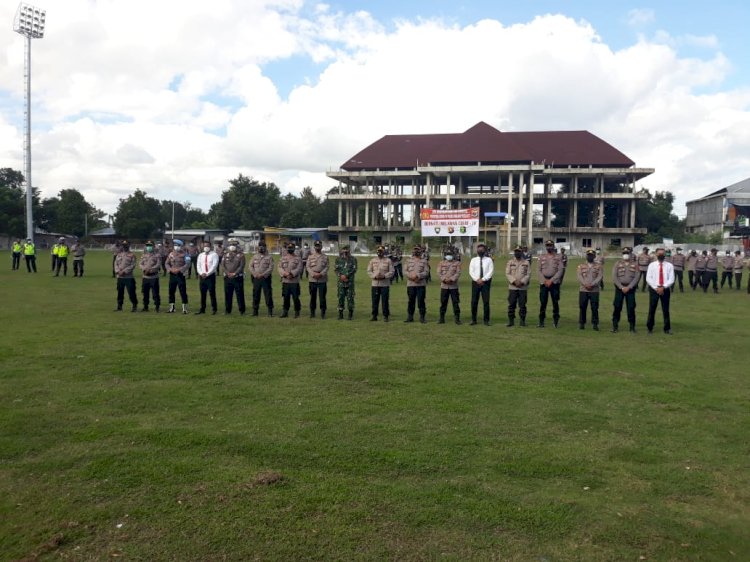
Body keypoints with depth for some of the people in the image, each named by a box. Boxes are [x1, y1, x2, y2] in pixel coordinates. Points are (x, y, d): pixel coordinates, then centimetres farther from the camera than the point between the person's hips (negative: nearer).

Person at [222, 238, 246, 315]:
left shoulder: (241, 255, 0)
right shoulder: (226, 254, 11)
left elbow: (241, 266, -8)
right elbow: (222, 264, 4)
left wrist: (235, 273, -17)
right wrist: (228, 273, -10)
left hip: (238, 277, -3)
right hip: (227, 278, 4)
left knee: (240, 294, 0)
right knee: (227, 294, 7)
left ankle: (241, 310, 6)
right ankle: (227, 310, 16)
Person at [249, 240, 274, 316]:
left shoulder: (269, 257, 2)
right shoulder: (254, 257, 13)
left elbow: (271, 268, -6)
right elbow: (251, 266, 7)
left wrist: (263, 274, -16)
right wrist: (255, 274, -10)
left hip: (266, 278, -3)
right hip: (256, 278, 3)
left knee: (268, 295, -3)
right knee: (255, 295, 6)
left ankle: (270, 311, 2)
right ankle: (255, 311, 13)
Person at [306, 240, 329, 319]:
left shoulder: (325, 257, 6)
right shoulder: (310, 257, 9)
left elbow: (326, 267, -1)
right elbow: (307, 267, 1)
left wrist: (321, 274, -16)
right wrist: (313, 274, -14)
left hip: (322, 280, -1)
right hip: (312, 280, 1)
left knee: (322, 297, -1)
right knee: (313, 297, 6)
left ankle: (323, 313, 6)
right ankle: (312, 312, 15)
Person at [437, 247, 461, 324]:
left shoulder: (457, 263, 4)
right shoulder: (441, 263, 10)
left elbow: (458, 273, -6)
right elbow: (439, 272, 1)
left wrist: (451, 279, -19)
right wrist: (444, 279, -16)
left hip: (454, 286, -2)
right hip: (444, 286, 2)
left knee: (455, 302, -1)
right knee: (443, 302, 5)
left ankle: (457, 318, 7)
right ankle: (442, 318, 12)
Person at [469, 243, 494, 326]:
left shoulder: (489, 260, 3)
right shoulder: (473, 260, 8)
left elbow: (491, 271, -5)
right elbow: (471, 271, 1)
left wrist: (483, 279, -13)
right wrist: (477, 280, -12)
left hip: (486, 282, -1)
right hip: (475, 282, 1)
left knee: (486, 302, -2)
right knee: (474, 302, 2)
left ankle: (486, 320, 6)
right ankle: (473, 320, 11)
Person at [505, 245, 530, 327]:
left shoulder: (526, 262, 5)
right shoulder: (510, 262, 6)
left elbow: (528, 274, 1)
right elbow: (507, 274, 0)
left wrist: (522, 282, -13)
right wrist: (514, 281, -14)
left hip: (523, 287, 0)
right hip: (512, 287, 0)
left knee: (522, 305, 1)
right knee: (511, 304, 0)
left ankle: (522, 321, 9)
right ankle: (511, 321, 6)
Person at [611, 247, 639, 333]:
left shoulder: (635, 264, 3)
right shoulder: (618, 263, 3)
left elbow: (637, 277, -4)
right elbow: (614, 277, -3)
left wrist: (628, 287, -13)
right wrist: (621, 287, -11)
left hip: (630, 288, 0)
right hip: (619, 288, 0)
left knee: (631, 308, 1)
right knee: (617, 307, 0)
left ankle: (632, 327, 11)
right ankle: (614, 326, 7)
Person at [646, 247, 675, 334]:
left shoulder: (669, 265, 4)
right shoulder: (651, 265, 3)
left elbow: (671, 279, -3)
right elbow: (648, 278, -3)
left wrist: (663, 287, -14)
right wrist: (656, 288, -12)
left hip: (665, 289, 1)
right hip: (653, 289, 0)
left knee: (666, 310, 5)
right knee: (652, 309, 3)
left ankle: (667, 328, 13)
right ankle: (650, 328, 13)